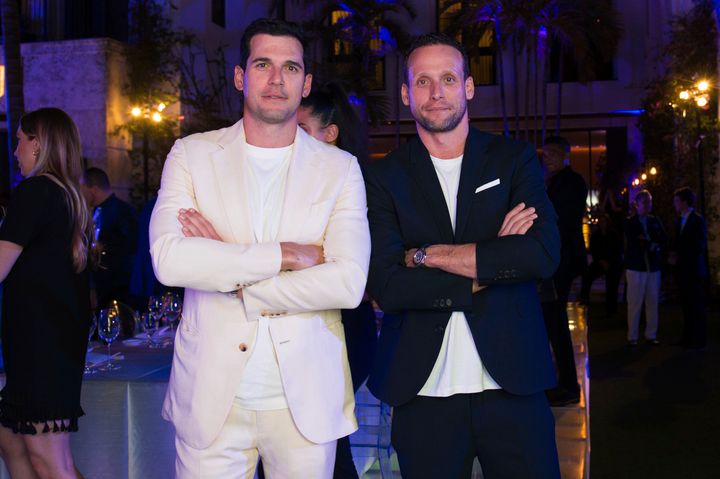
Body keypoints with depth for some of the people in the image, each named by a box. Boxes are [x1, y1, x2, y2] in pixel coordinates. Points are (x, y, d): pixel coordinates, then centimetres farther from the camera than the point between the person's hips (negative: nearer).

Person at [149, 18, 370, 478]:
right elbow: (168, 260, -13)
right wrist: (285, 254, -14)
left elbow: (349, 284, -10)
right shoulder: (192, 155, 3)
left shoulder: (339, 168, 2)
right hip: (212, 394, 0)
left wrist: (229, 277, -12)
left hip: (306, 400, 0)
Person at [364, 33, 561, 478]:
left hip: (512, 384, 1)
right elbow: (387, 287, -10)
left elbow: (543, 254, -12)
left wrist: (430, 254, -12)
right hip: (424, 392, 0)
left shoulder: (514, 159, 4)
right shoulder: (384, 177, 1)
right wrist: (491, 267, -10)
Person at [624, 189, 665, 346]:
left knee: (653, 302, 4)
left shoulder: (655, 221, 12)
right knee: (634, 303, -3)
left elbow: (662, 239, 2)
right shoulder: (629, 222, 2)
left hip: (653, 267, 3)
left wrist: (647, 241, -12)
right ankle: (632, 337, 4)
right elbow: (633, 243, -10)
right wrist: (651, 245, -7)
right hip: (636, 267, -3)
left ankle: (651, 335, 13)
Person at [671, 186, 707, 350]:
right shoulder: (679, 221, 13)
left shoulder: (698, 220, -9)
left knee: (696, 305, -2)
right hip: (683, 270, 7)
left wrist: (679, 256, -10)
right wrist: (676, 255, 0)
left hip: (694, 270, -7)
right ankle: (688, 337, 16)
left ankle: (698, 339, 4)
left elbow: (699, 247, -14)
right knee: (687, 305, 10)